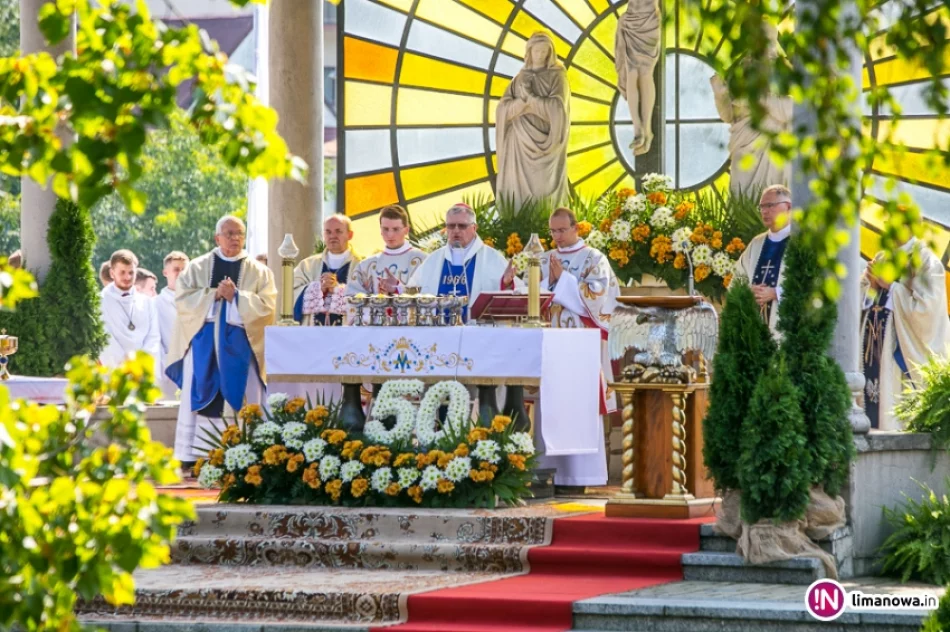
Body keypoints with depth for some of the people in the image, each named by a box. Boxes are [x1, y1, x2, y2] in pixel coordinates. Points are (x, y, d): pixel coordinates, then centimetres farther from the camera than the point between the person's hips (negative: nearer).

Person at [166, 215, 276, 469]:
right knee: (199, 398, -2)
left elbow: (267, 305, -2)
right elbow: (182, 298, -2)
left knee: (240, 399, -5)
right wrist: (214, 294, -13)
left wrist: (236, 296, -13)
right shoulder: (197, 268, 10)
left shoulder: (259, 272, 10)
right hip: (203, 342, 0)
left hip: (241, 345, 0)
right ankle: (194, 457, -2)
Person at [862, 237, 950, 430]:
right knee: (874, 418, 1)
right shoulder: (880, 260, 15)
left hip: (906, 354, -6)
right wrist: (872, 286, -2)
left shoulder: (926, 262, -5)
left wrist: (890, 286, -11)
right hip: (874, 352, 6)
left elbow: (924, 309, -15)